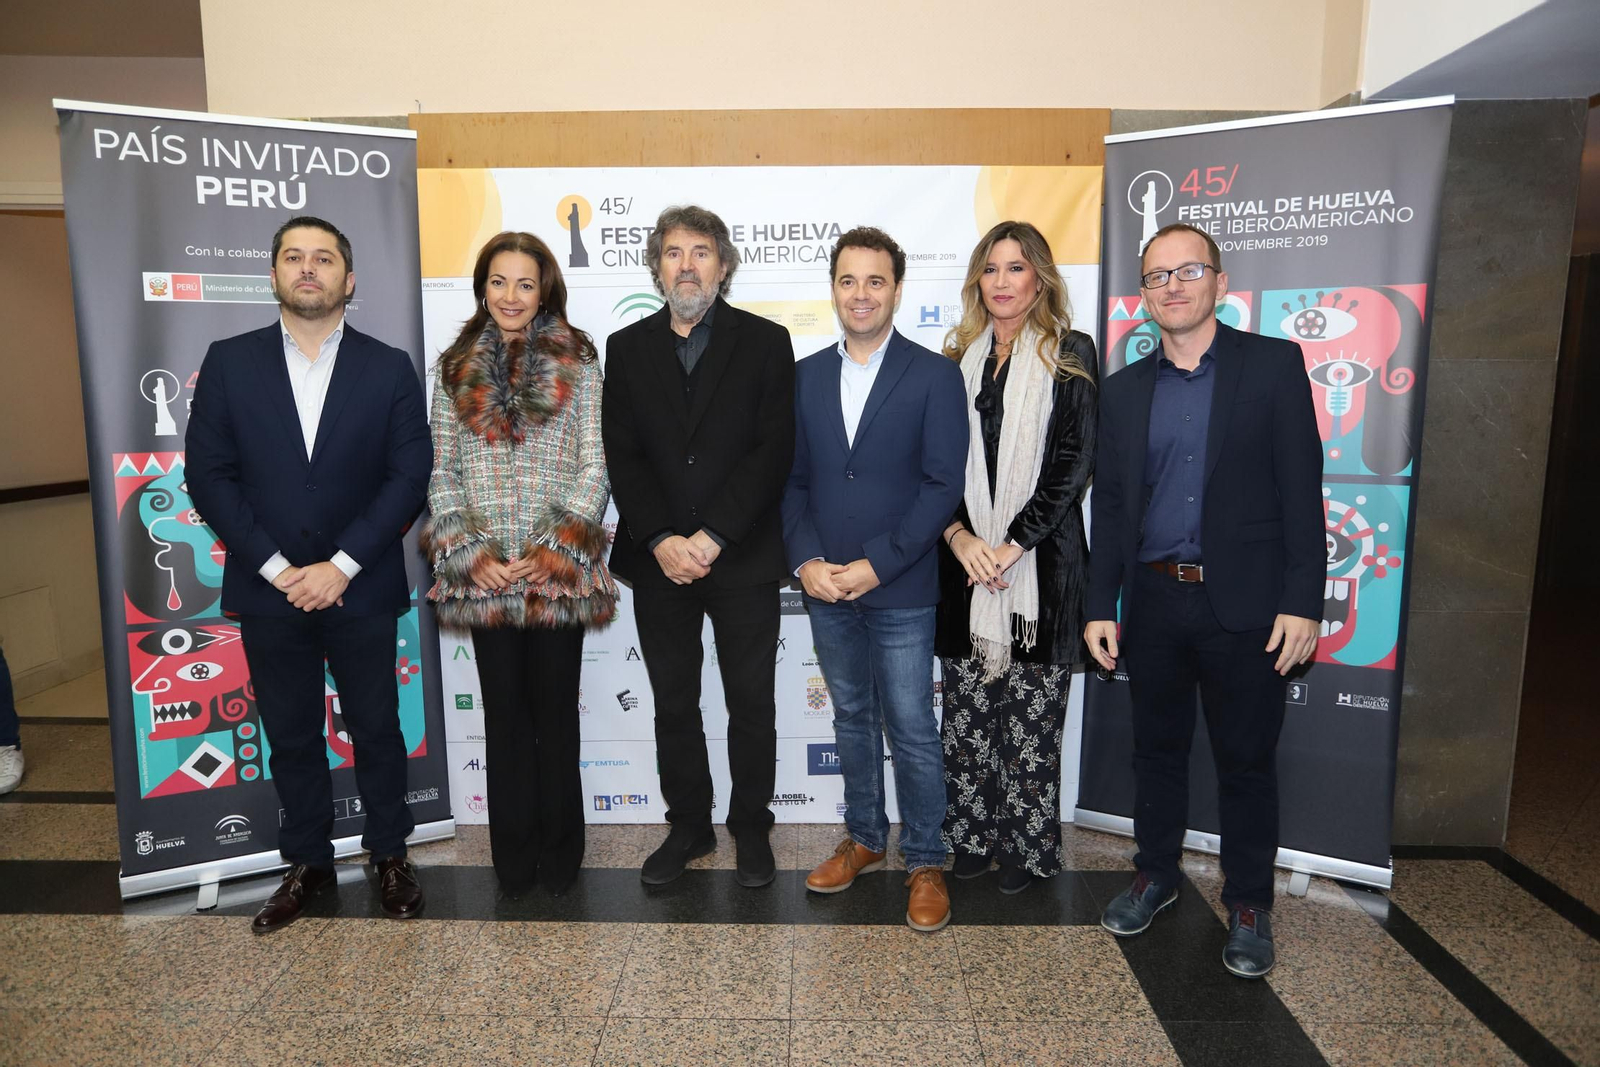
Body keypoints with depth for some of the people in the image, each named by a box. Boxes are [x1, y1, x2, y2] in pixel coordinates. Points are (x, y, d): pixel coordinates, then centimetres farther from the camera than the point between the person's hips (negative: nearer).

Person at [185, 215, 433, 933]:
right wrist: (276, 568, -10)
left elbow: (408, 476, -6)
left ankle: (389, 854, 29)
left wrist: (340, 566, -13)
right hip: (269, 592, 1)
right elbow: (209, 476, -1)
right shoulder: (229, 363, 3)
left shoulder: (389, 368, 0)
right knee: (291, 737, 13)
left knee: (376, 729, 11)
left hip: (361, 591, -1)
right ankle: (307, 861, 31)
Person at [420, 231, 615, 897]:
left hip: (558, 569, -2)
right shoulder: (456, 369, 8)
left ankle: (559, 851, 23)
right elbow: (441, 473, 7)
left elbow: (594, 468, -2)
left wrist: (557, 547, -12)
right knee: (504, 711, 11)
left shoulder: (576, 363, 2)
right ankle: (513, 854, 24)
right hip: (485, 572, 2)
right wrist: (468, 553, -6)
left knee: (555, 709, 8)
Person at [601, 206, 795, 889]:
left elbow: (773, 450, -9)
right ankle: (688, 826, 31)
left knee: (752, 705, 9)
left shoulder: (765, 342, 0)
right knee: (673, 706, 14)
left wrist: (710, 538, -17)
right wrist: (662, 541, -13)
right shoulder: (627, 347, 8)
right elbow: (622, 455, 0)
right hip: (658, 558, 3)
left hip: (743, 558, -2)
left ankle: (751, 827, 28)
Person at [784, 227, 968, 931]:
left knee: (911, 732, 4)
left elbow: (943, 485, -10)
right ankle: (865, 839, 35)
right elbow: (792, 480, 7)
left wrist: (877, 565, -15)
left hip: (901, 590, -4)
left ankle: (925, 862, 22)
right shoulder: (805, 376, 8)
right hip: (826, 587, 4)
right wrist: (806, 561, -7)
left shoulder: (934, 376, -4)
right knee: (851, 719, 17)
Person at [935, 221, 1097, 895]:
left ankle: (1027, 845, 18)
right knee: (967, 707, 8)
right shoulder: (958, 360, 12)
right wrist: (959, 535, -9)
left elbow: (1074, 461, -6)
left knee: (1032, 709, 3)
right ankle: (973, 834, 23)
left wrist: (1014, 544, -13)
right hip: (965, 560, 3)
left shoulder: (1070, 356, 2)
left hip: (1041, 560, -3)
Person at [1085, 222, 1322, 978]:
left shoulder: (1274, 365, -1)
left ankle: (1248, 904, 26)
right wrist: (1100, 606, 3)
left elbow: (1301, 488, -6)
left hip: (1245, 604, -3)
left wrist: (1302, 602, -12)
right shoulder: (1124, 389, 8)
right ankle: (1155, 875, 34)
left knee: (1246, 759, 8)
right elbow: (1108, 506, 8)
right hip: (1154, 602, 3)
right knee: (1157, 747, 15)